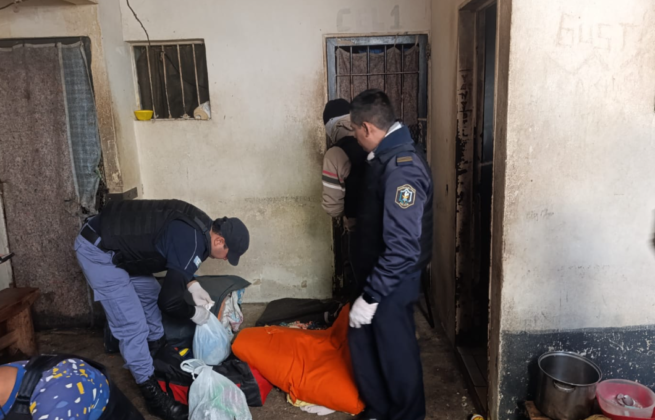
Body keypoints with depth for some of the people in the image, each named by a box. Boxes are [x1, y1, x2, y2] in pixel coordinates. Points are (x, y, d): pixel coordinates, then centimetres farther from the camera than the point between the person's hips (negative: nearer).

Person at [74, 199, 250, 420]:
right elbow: (169, 301, -24)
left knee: (151, 295, 24)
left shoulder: (199, 226, 2)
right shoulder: (191, 243, -27)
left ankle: (159, 354, 46)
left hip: (115, 239, 10)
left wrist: (191, 285, 8)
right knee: (132, 326, -8)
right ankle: (153, 393, 7)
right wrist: (194, 313, -4)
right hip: (98, 250, -10)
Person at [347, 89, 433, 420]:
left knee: (396, 353, 10)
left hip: (393, 282, -10)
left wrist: (370, 295, -24)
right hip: (377, 272, 10)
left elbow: (403, 248, -30)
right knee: (361, 340, 20)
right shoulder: (389, 155, 5)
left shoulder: (402, 168, -27)